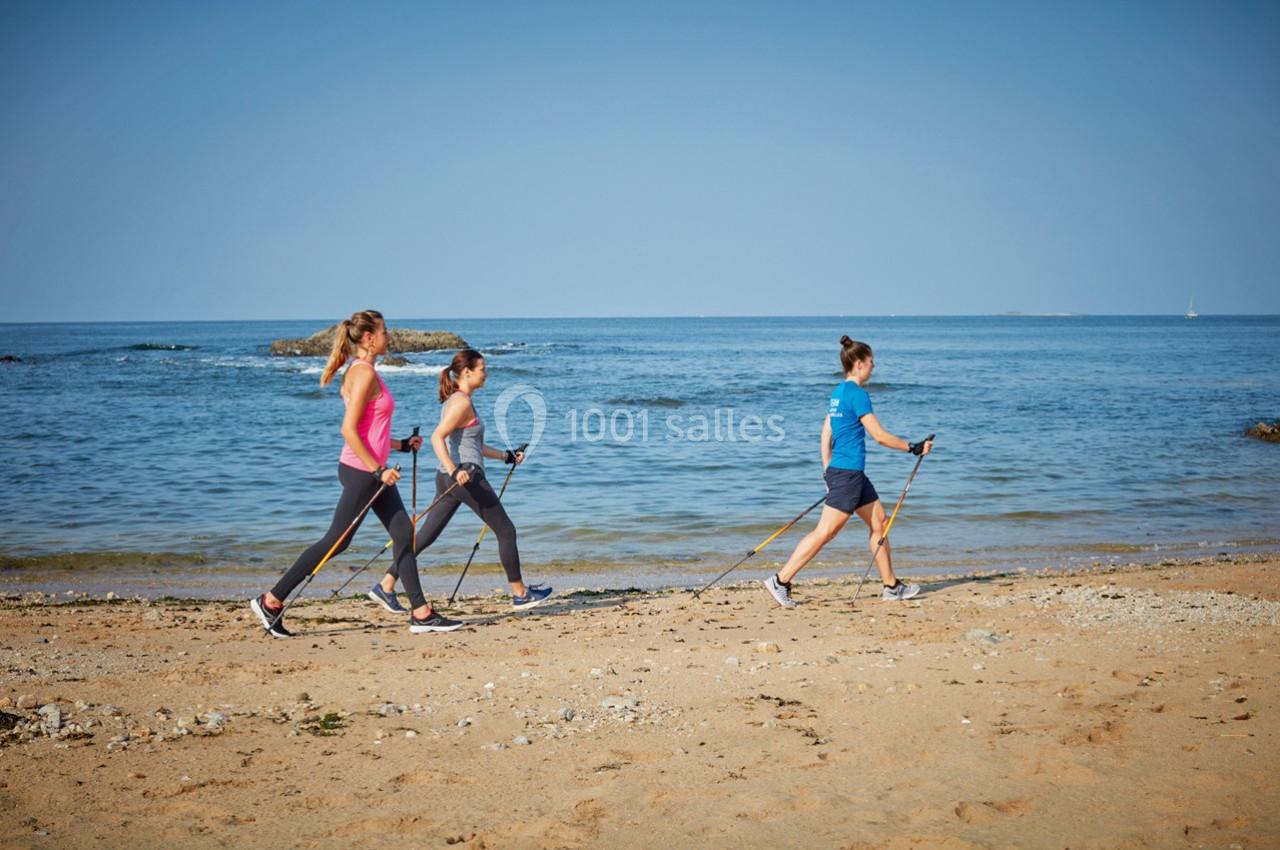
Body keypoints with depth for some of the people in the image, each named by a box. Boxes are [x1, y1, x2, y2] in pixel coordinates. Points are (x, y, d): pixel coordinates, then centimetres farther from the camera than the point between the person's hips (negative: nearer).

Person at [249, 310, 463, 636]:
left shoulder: (362, 371, 14)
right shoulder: (365, 373, -16)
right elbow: (349, 430, -22)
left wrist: (402, 444, 20)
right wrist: (378, 470, -22)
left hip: (373, 471, 10)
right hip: (361, 471, -10)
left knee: (404, 533, 8)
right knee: (336, 541, -3)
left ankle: (421, 613, 10)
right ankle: (271, 600, 5)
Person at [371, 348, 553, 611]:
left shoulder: (456, 400, 19)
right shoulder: (462, 402, -12)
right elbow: (437, 437, -22)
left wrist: (507, 456, 29)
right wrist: (454, 470, -33)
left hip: (450, 479, 10)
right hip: (467, 477, -10)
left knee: (425, 536, 8)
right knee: (506, 531, 2)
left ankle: (385, 586, 5)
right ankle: (520, 593, 11)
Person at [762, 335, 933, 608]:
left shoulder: (838, 393, 14)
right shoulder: (857, 394, -14)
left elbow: (825, 435, 16)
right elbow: (880, 436, -14)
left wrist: (828, 472, 18)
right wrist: (913, 448, -3)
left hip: (848, 473, 10)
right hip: (848, 474, -10)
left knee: (879, 522, 15)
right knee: (825, 532, -9)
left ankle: (891, 586, 22)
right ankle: (780, 581, -8)